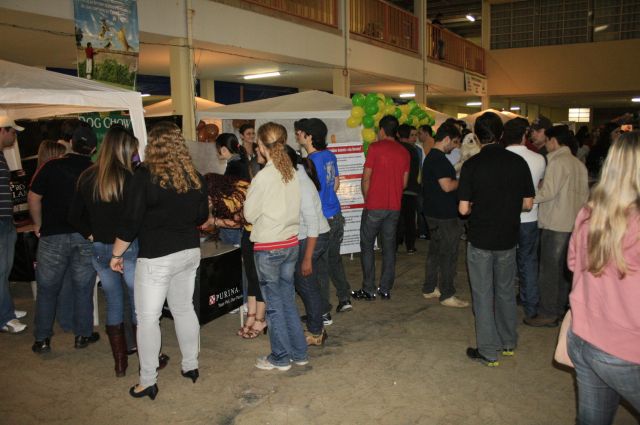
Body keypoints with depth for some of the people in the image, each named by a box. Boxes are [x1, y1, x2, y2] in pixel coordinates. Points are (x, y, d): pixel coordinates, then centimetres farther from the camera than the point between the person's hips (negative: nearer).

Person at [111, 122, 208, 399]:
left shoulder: (144, 177, -14)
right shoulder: (195, 177, 1)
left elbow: (130, 222, -13)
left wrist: (117, 254, -1)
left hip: (156, 258, -6)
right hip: (189, 252, 6)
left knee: (147, 318, 5)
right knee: (184, 309, 19)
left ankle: (147, 383, 13)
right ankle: (190, 367, 31)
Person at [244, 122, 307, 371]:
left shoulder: (263, 177, -17)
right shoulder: (292, 172, 1)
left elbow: (250, 214, -8)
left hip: (268, 247, -6)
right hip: (291, 242, 6)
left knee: (274, 304, 7)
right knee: (288, 300, 17)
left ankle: (281, 358, 20)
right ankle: (299, 353, 27)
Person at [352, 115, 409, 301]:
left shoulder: (375, 147, -8)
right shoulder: (404, 152, 8)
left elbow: (366, 177, -7)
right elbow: (404, 182, 10)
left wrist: (367, 199, 6)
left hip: (374, 207, -5)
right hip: (394, 207, 5)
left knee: (367, 246, 5)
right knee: (389, 247, 11)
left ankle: (368, 290, 6)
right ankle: (386, 289, 15)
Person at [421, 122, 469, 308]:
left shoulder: (430, 157, 13)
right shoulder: (439, 159, -19)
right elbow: (447, 186, -24)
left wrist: (456, 181, 17)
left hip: (434, 212, 10)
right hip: (445, 215, -10)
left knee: (435, 251, 17)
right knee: (448, 255, -1)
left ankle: (429, 289, 25)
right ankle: (447, 295, 8)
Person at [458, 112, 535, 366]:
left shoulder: (472, 164, -13)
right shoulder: (518, 162, -5)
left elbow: (464, 209, -14)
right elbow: (528, 204, 0)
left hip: (480, 240, -3)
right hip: (508, 239, 3)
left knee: (483, 295, 7)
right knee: (506, 291, 19)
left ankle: (488, 352, 15)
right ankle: (508, 343, 33)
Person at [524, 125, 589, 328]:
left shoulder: (557, 162, -14)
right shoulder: (578, 164, 10)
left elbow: (548, 192, -21)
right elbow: (584, 194, 12)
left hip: (555, 224, -8)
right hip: (573, 223, 8)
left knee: (549, 269, -1)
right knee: (563, 268, 16)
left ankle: (548, 314, 4)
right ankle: (560, 308, 25)